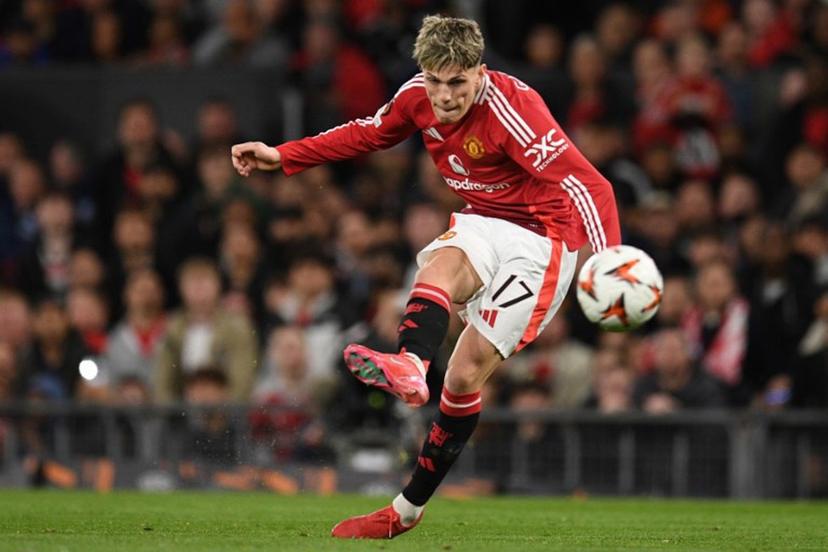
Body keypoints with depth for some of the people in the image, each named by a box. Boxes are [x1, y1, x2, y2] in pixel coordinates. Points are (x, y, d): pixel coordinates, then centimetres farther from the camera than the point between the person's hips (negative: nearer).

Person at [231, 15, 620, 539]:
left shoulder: (512, 110, -26)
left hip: (541, 236, -6)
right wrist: (283, 157, 13)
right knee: (441, 264, -31)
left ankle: (408, 508, -6)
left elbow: (584, 185, -32)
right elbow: (369, 133, 16)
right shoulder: (418, 95, -5)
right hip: (481, 222, 6)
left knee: (466, 374, -9)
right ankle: (409, 369, -54)